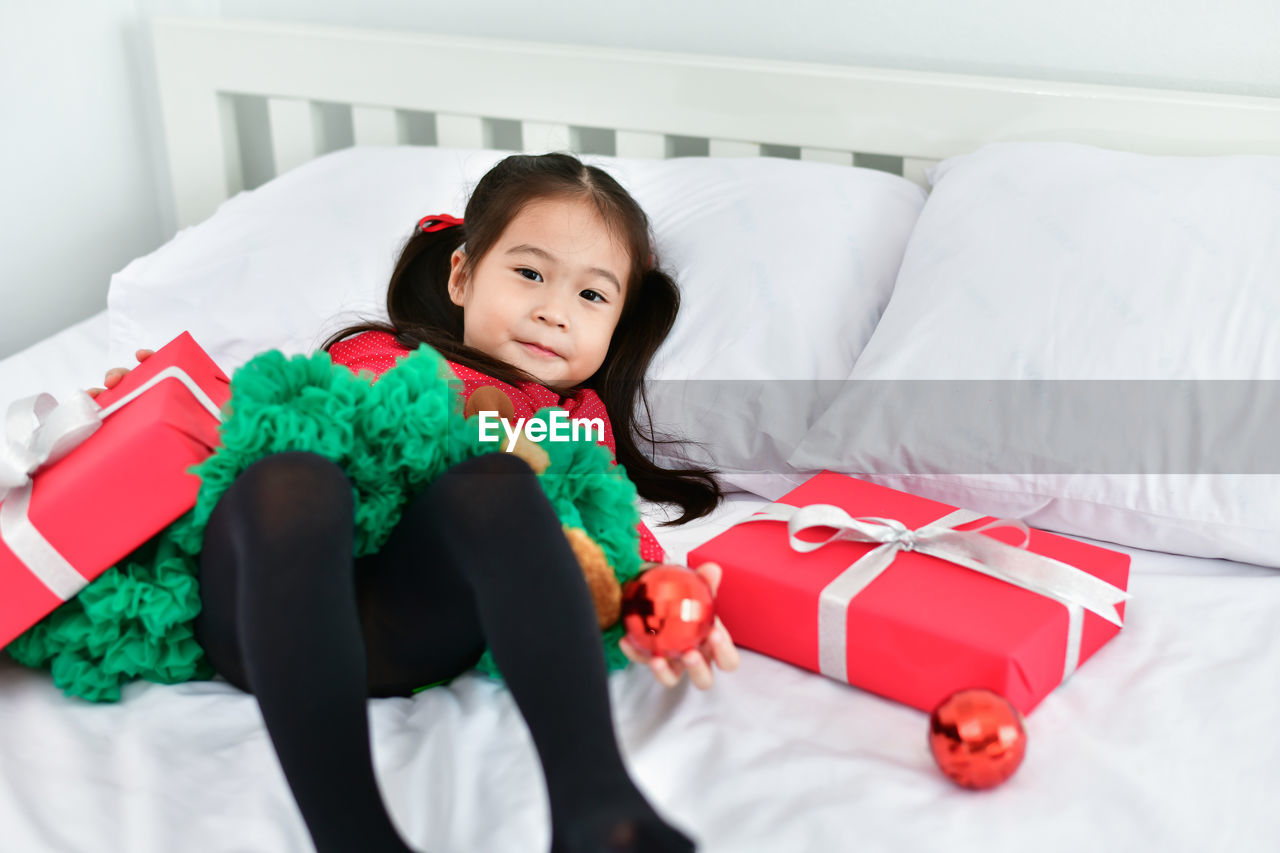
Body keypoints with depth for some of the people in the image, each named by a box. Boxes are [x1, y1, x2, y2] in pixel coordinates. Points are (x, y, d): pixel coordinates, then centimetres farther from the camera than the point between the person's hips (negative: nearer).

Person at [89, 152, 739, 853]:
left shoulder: (577, 418, 31)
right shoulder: (373, 357, 34)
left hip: (417, 623, 0)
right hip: (266, 620, 1)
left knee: (493, 481, -30)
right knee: (293, 477, -33)